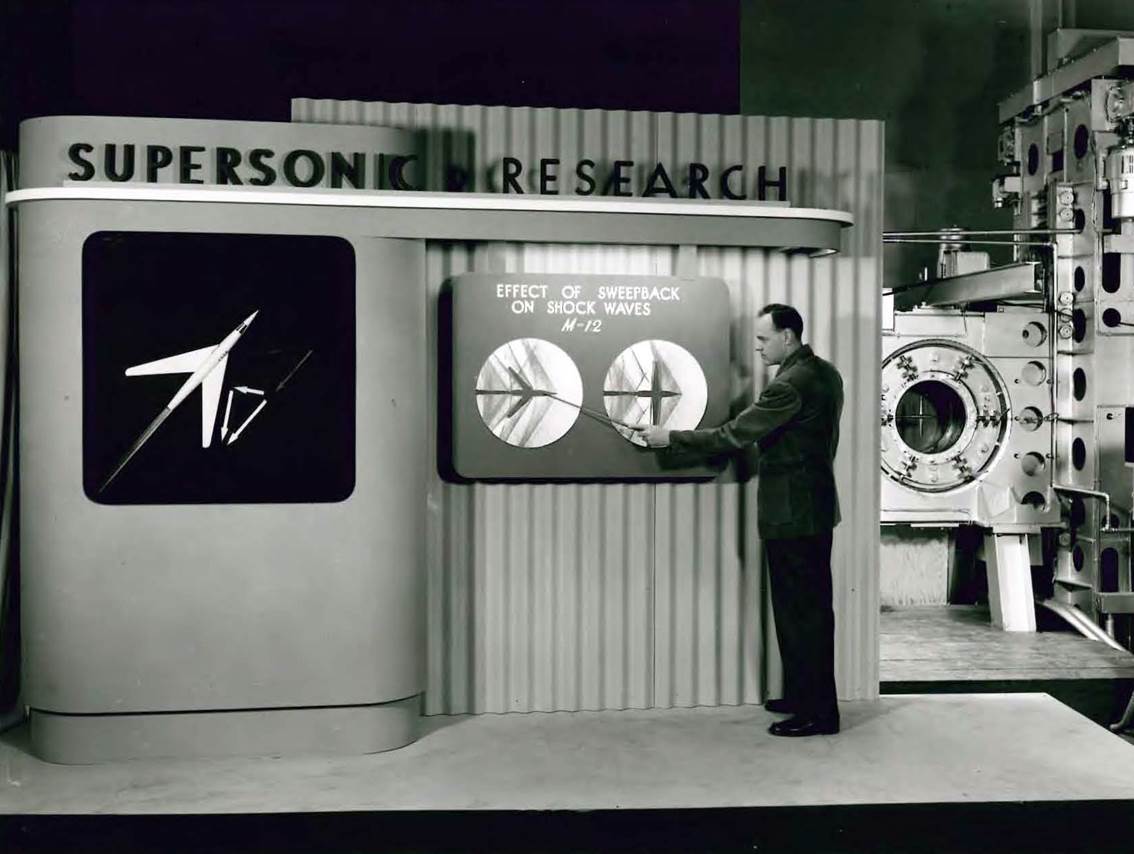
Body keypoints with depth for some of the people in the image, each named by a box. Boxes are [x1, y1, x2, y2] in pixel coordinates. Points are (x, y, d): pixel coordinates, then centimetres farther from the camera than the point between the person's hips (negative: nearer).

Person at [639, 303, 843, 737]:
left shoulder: (791, 385, -21)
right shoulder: (824, 373, 10)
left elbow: (732, 436, -21)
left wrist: (669, 438, -14)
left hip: (792, 517, -10)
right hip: (815, 509, 10)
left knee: (801, 612, -2)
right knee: (807, 608, 16)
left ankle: (817, 713, 5)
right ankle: (802, 696, 27)